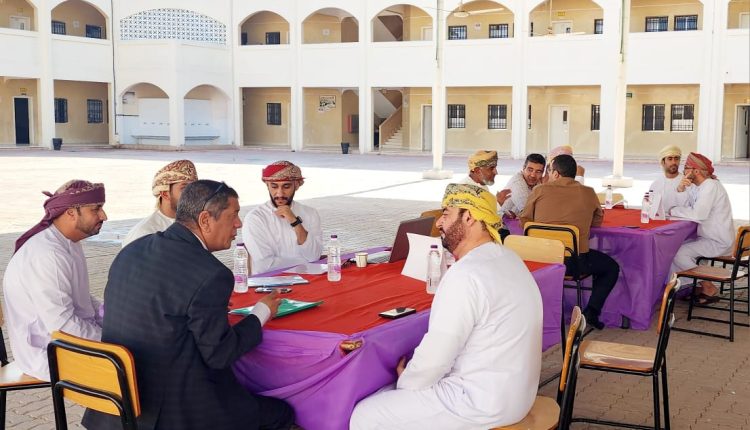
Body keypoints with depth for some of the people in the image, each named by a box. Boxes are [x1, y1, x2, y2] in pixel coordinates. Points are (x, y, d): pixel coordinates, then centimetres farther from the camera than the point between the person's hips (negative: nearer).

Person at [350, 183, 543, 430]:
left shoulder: (466, 274, -23)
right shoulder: (504, 258, 9)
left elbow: (434, 357, -21)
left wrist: (406, 380, -1)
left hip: (482, 402, -10)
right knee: (386, 398, 20)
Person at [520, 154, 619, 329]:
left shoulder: (540, 190, 3)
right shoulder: (588, 193, 4)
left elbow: (524, 222, 11)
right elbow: (597, 222, 19)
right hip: (574, 261, -1)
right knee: (612, 267, 24)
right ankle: (592, 310, 11)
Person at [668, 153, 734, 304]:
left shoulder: (711, 186, -18)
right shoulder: (700, 187, 13)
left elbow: (698, 214, -29)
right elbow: (688, 209, 8)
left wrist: (673, 211, -16)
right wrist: (680, 189, -7)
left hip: (719, 243, -10)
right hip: (707, 238, 10)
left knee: (679, 253, -20)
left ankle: (709, 288, -6)